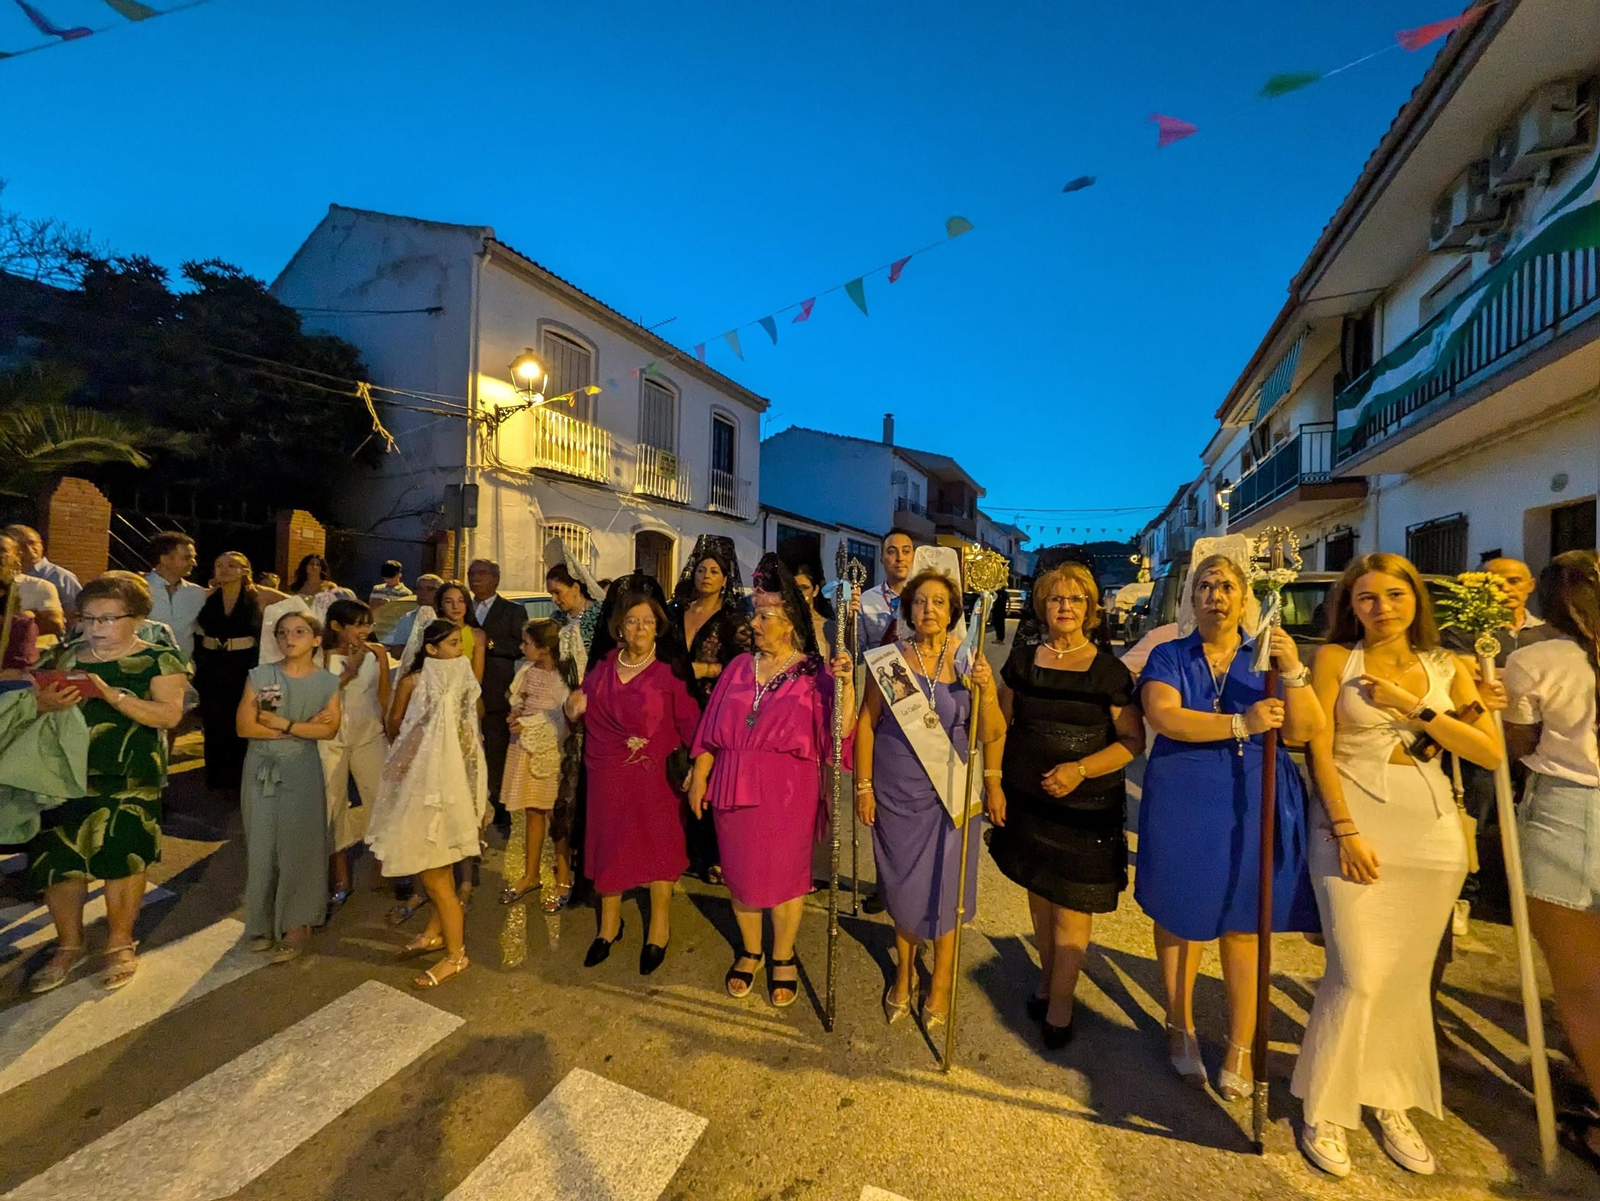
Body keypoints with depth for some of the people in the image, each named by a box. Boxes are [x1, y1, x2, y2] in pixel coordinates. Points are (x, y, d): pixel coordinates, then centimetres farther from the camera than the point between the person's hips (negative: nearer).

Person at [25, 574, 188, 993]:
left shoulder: (159, 661, -3)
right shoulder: (69, 657, 11)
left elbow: (169, 714, -15)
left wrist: (111, 693, -23)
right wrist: (49, 701, -11)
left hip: (128, 780, -4)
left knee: (122, 857, 2)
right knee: (58, 858, 4)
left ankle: (120, 944, 20)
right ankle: (68, 946, 24)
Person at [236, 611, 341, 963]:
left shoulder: (328, 682, -1)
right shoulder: (259, 676, -2)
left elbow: (329, 729, -10)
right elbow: (244, 726, -8)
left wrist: (281, 723, -15)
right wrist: (304, 727, -12)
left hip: (303, 770, -1)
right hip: (261, 768, 1)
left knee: (298, 846, 2)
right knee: (261, 845, 7)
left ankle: (297, 926, 13)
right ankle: (263, 923, 23)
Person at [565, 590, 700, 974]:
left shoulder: (668, 674, -7)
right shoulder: (601, 669, 6)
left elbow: (689, 722, -11)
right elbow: (580, 711, 17)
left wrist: (697, 764, -22)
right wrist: (576, 707, -5)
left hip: (655, 774, -4)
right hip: (608, 776, 4)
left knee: (657, 846, 7)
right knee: (608, 844, 14)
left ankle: (659, 930, 27)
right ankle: (609, 924, 37)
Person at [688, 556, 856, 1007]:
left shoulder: (814, 673, -8)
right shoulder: (739, 668, 3)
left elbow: (838, 732, -16)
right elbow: (712, 730, 8)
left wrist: (845, 685, -27)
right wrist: (699, 777, 7)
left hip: (789, 794, -3)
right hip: (734, 789, 4)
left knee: (785, 874, 12)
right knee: (741, 874, 16)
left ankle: (783, 958, 37)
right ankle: (749, 952, 41)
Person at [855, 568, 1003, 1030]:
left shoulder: (966, 661, -5)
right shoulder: (891, 657, -6)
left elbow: (990, 735, -6)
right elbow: (866, 722, -2)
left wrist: (987, 691, -23)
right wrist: (863, 785, -3)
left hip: (949, 794, 0)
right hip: (896, 794, 0)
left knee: (944, 887, 12)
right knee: (902, 887, 15)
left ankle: (940, 982, 38)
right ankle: (904, 970, 43)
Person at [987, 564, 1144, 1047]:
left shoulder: (1109, 669, -7)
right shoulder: (1022, 659, 1)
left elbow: (1133, 741, -7)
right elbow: (1002, 726, 7)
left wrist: (1080, 769, -20)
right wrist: (994, 783, 1)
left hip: (1087, 806, -3)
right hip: (1027, 798, 3)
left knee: (1072, 906, 5)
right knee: (1039, 893, 17)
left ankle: (1059, 1004, 25)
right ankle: (1047, 977, 39)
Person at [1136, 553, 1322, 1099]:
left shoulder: (1267, 656, 7)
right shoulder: (1169, 657, 2)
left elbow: (1302, 730, -4)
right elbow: (1163, 716, -15)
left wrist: (1293, 670, -18)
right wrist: (1242, 724, -22)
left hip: (1253, 807, 1)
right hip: (1183, 804, -1)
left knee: (1244, 926, 6)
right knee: (1180, 916, 9)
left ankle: (1240, 1046, 24)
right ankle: (1181, 1027, 29)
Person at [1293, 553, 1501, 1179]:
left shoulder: (1446, 667, 9)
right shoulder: (1335, 657, -2)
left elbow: (1490, 753, 2)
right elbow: (1319, 750, -6)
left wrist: (1416, 707, -9)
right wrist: (1346, 830, -12)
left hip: (1431, 829, 4)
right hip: (1353, 822, -4)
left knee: (1407, 975, 11)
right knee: (1359, 976, -5)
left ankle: (1392, 1103, 31)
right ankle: (1326, 1111, 13)